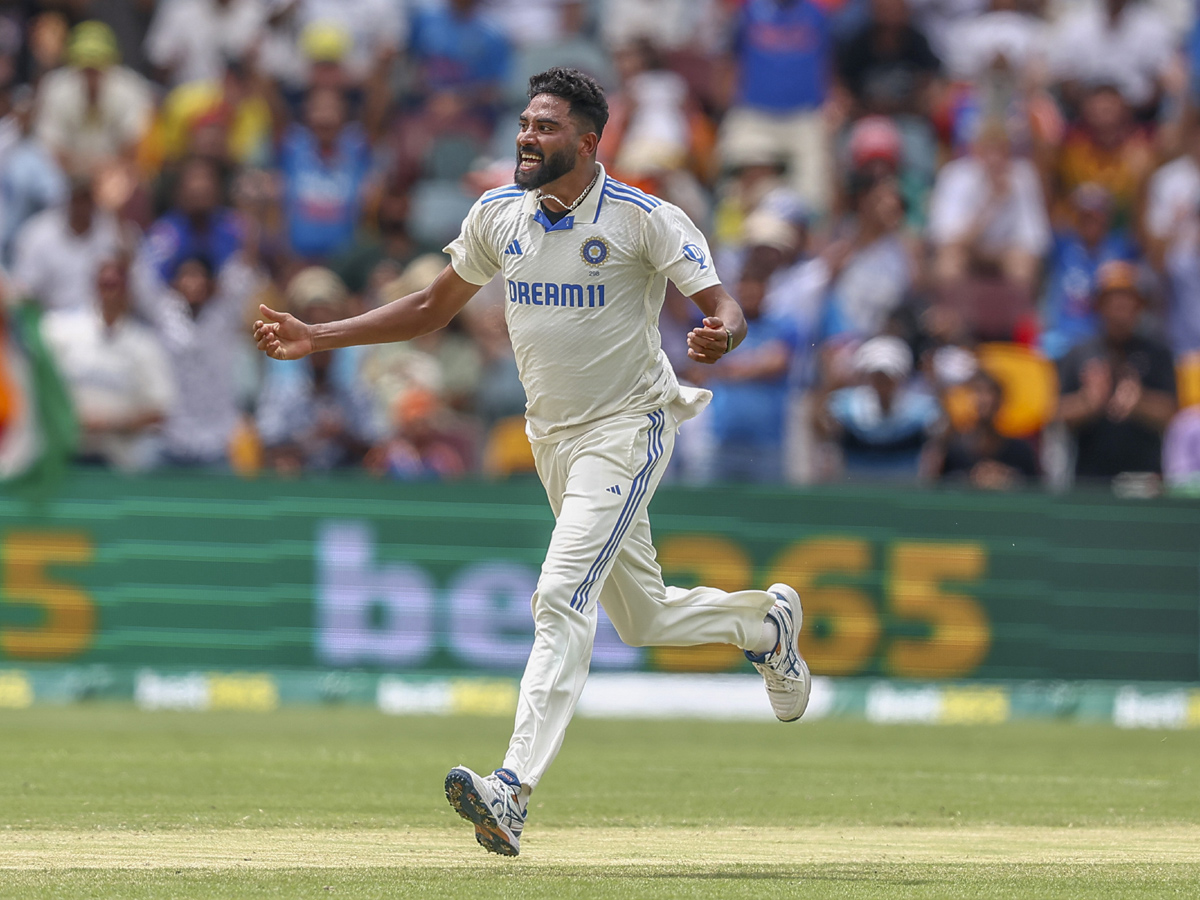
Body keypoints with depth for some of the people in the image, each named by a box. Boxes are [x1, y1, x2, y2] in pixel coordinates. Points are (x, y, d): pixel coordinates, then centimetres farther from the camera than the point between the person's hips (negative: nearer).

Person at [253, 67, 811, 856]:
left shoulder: (646, 220, -15)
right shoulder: (499, 216, 2)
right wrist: (319, 338, 3)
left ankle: (513, 790, -29)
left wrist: (720, 335, -44)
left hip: (626, 431, -7)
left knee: (562, 598, -21)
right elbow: (432, 308, 12)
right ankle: (765, 620, 46)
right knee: (642, 618, 16)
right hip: (553, 439, 7)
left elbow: (724, 307, -19)